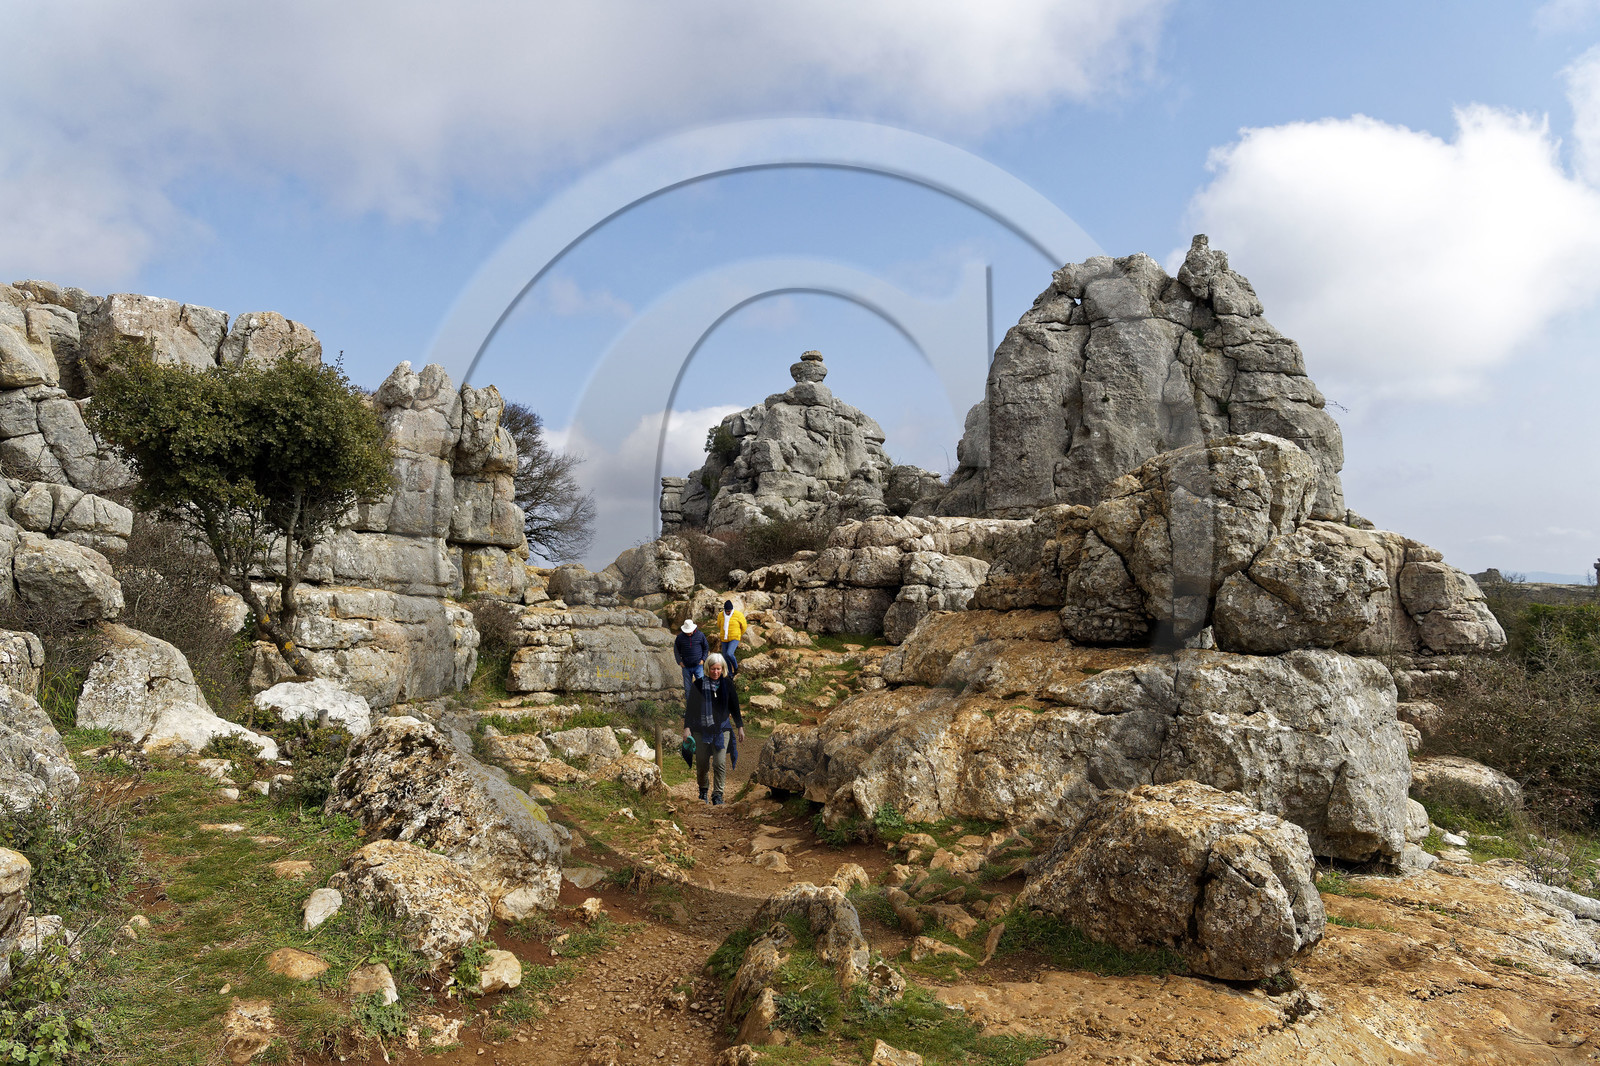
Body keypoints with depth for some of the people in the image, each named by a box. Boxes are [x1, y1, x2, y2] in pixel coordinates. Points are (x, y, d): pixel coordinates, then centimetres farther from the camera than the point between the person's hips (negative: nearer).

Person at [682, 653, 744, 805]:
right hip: (701, 730, 0)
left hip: (722, 729, 1)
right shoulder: (698, 684, -1)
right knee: (702, 763, 6)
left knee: (720, 763, -9)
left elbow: (734, 706, 13)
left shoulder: (727, 684, 5)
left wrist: (740, 727, 13)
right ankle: (703, 790, 31)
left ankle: (718, 794, 1)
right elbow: (690, 707, 2)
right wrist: (687, 727, -4)